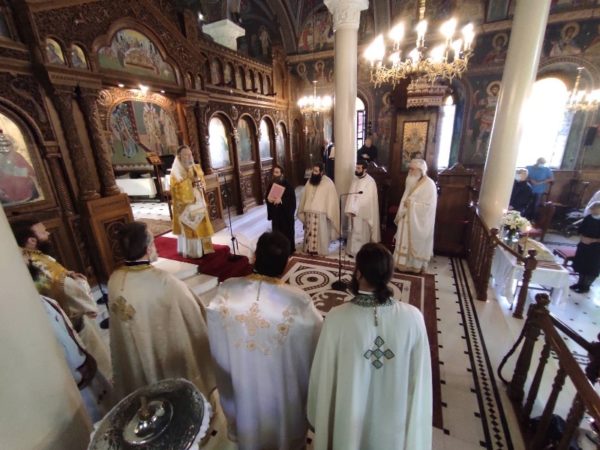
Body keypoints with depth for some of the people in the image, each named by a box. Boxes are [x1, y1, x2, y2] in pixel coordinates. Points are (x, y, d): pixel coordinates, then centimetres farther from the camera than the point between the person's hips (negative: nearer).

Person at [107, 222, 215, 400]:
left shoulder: (114, 280, -14)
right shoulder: (164, 281, -33)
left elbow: (120, 315, 2)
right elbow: (192, 313, -20)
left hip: (136, 356, 6)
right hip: (171, 352, -5)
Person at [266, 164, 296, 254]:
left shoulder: (288, 186, -11)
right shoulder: (271, 185, 7)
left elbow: (292, 200, -15)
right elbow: (267, 197, 16)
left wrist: (281, 200, -28)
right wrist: (268, 199, -8)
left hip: (286, 214, -5)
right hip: (275, 214, 5)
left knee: (287, 233, 5)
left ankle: (289, 250, 20)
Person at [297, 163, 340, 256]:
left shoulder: (328, 183, -8)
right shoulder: (309, 181, 7)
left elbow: (331, 199, -8)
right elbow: (304, 196, 13)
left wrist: (329, 213, -12)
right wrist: (302, 210, 11)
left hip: (321, 213, -5)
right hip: (309, 213, 5)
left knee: (321, 233, 4)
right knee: (309, 232, 12)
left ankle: (320, 250, 18)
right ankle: (310, 249, 25)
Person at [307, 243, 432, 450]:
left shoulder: (337, 318, -29)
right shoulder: (413, 317, -23)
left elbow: (323, 377, -16)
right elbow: (419, 378, -11)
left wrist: (319, 422, 3)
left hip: (349, 421, -1)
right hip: (394, 422, 2)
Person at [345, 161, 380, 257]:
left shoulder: (370, 181, -12)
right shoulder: (355, 179, 9)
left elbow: (368, 199, -18)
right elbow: (351, 195, 8)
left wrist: (356, 210, -20)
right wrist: (350, 209, -2)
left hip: (363, 212, -6)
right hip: (353, 211, 7)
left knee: (362, 233, 2)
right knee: (352, 232, 12)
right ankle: (352, 251, 23)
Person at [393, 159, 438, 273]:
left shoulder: (429, 185, -17)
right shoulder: (412, 182, 7)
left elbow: (429, 206, -22)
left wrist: (412, 204, -21)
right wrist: (401, 213, 8)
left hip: (419, 222, -7)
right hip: (408, 220, 7)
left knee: (416, 244, 6)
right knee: (406, 242, 14)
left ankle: (416, 265, 22)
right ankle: (405, 263, 27)